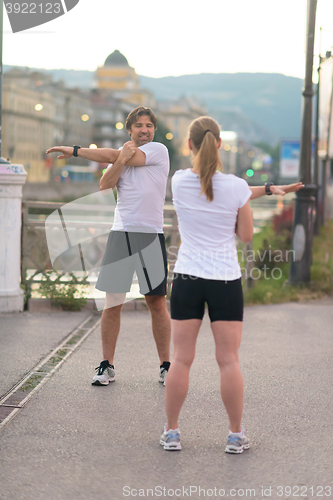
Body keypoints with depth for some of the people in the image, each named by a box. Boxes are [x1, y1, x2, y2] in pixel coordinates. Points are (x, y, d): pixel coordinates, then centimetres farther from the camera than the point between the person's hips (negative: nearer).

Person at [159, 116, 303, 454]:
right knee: (229, 361, 5)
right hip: (226, 281, -1)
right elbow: (246, 234, 2)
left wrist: (268, 189, 11)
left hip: (187, 278, 1)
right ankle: (236, 436, 11)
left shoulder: (179, 182, -4)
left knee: (181, 359, 7)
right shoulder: (237, 188, -10)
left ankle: (171, 432, 14)